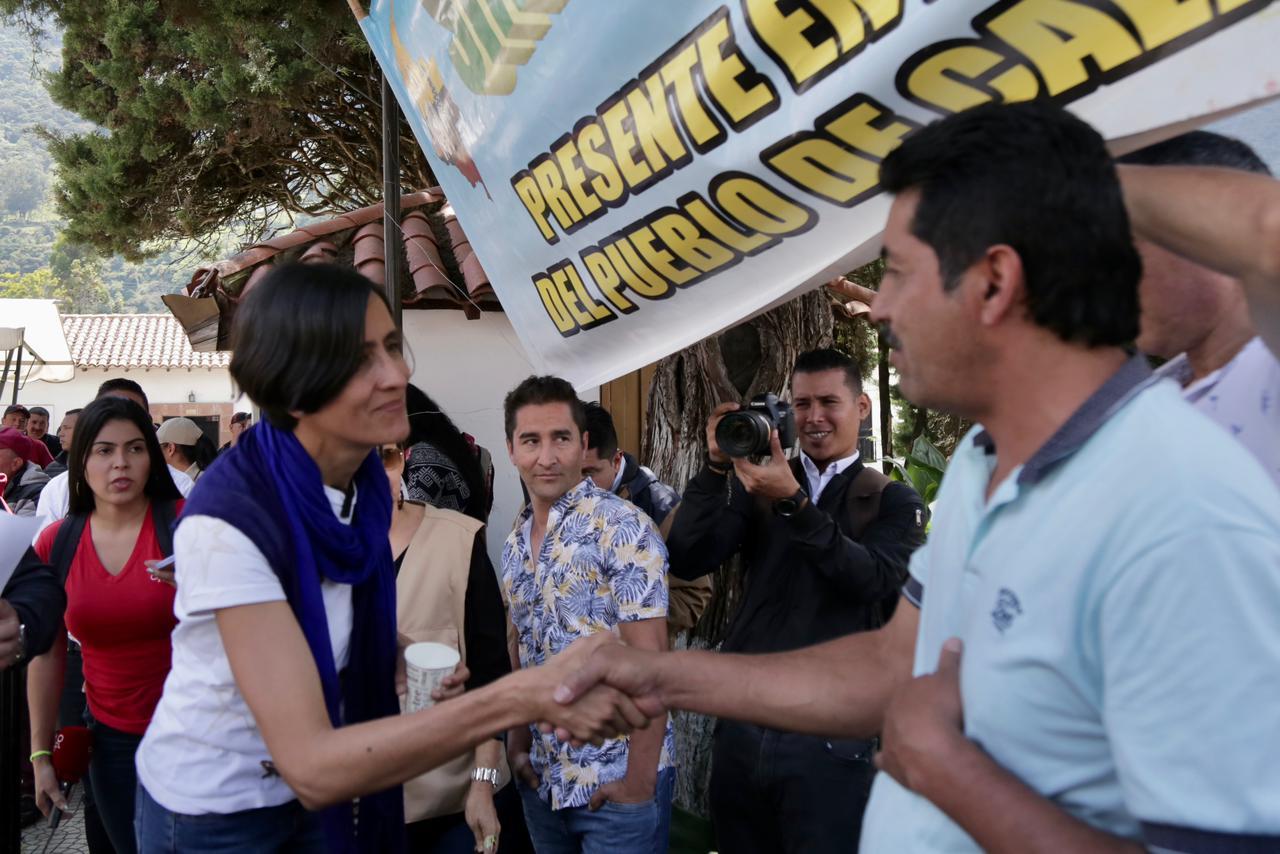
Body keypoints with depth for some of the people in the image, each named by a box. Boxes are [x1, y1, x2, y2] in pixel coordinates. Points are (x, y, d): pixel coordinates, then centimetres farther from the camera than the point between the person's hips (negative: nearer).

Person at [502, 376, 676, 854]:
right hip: (542, 778, 6)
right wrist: (518, 745, 7)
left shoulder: (623, 528, -14)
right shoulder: (515, 543, 6)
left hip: (615, 780, -6)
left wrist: (640, 782, -17)